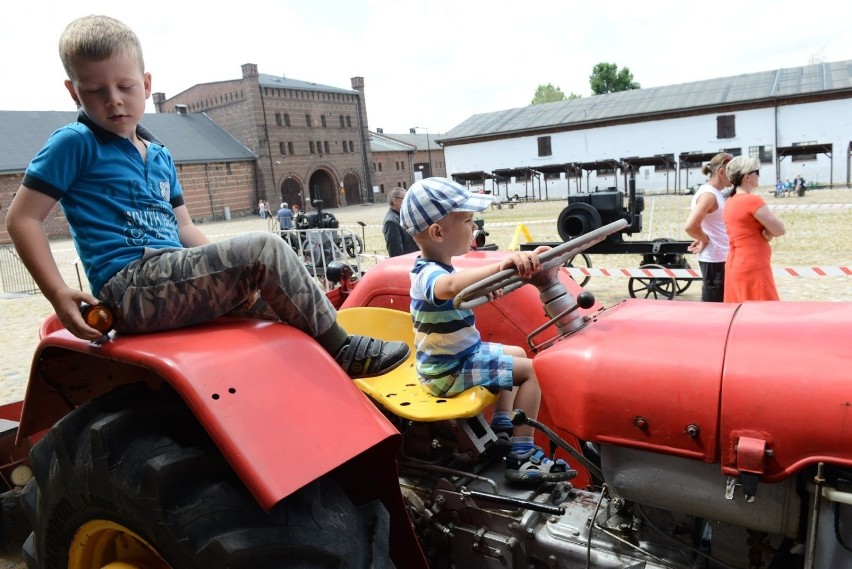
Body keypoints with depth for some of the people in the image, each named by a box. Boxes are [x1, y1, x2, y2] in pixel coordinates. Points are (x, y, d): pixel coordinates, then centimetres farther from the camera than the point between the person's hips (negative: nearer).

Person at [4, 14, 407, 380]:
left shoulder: (160, 157, 19)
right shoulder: (74, 143, -2)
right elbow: (22, 219, -5)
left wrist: (226, 272, 8)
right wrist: (59, 294, -16)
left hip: (175, 283, 8)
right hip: (132, 286, -8)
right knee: (263, 249, -19)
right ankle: (341, 350, -10)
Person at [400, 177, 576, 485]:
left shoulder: (433, 267, 6)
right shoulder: (430, 275, -28)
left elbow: (466, 288, 25)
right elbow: (450, 287, -53)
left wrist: (520, 262, 22)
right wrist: (500, 265, -67)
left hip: (458, 356, 10)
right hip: (451, 372, -10)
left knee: (517, 353, 25)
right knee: (532, 370, -10)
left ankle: (501, 429, 27)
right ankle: (521, 457, -5)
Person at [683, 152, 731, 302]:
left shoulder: (714, 193, 11)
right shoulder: (709, 194, -17)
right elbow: (690, 226, -29)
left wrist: (703, 238, 4)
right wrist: (705, 240, -12)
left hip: (720, 257, 9)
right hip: (714, 259, -9)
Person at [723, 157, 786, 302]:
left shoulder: (730, 202, 11)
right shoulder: (752, 200, -14)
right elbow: (780, 230, -11)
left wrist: (768, 232, -1)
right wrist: (768, 232, 6)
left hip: (736, 265, 9)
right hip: (753, 267, -9)